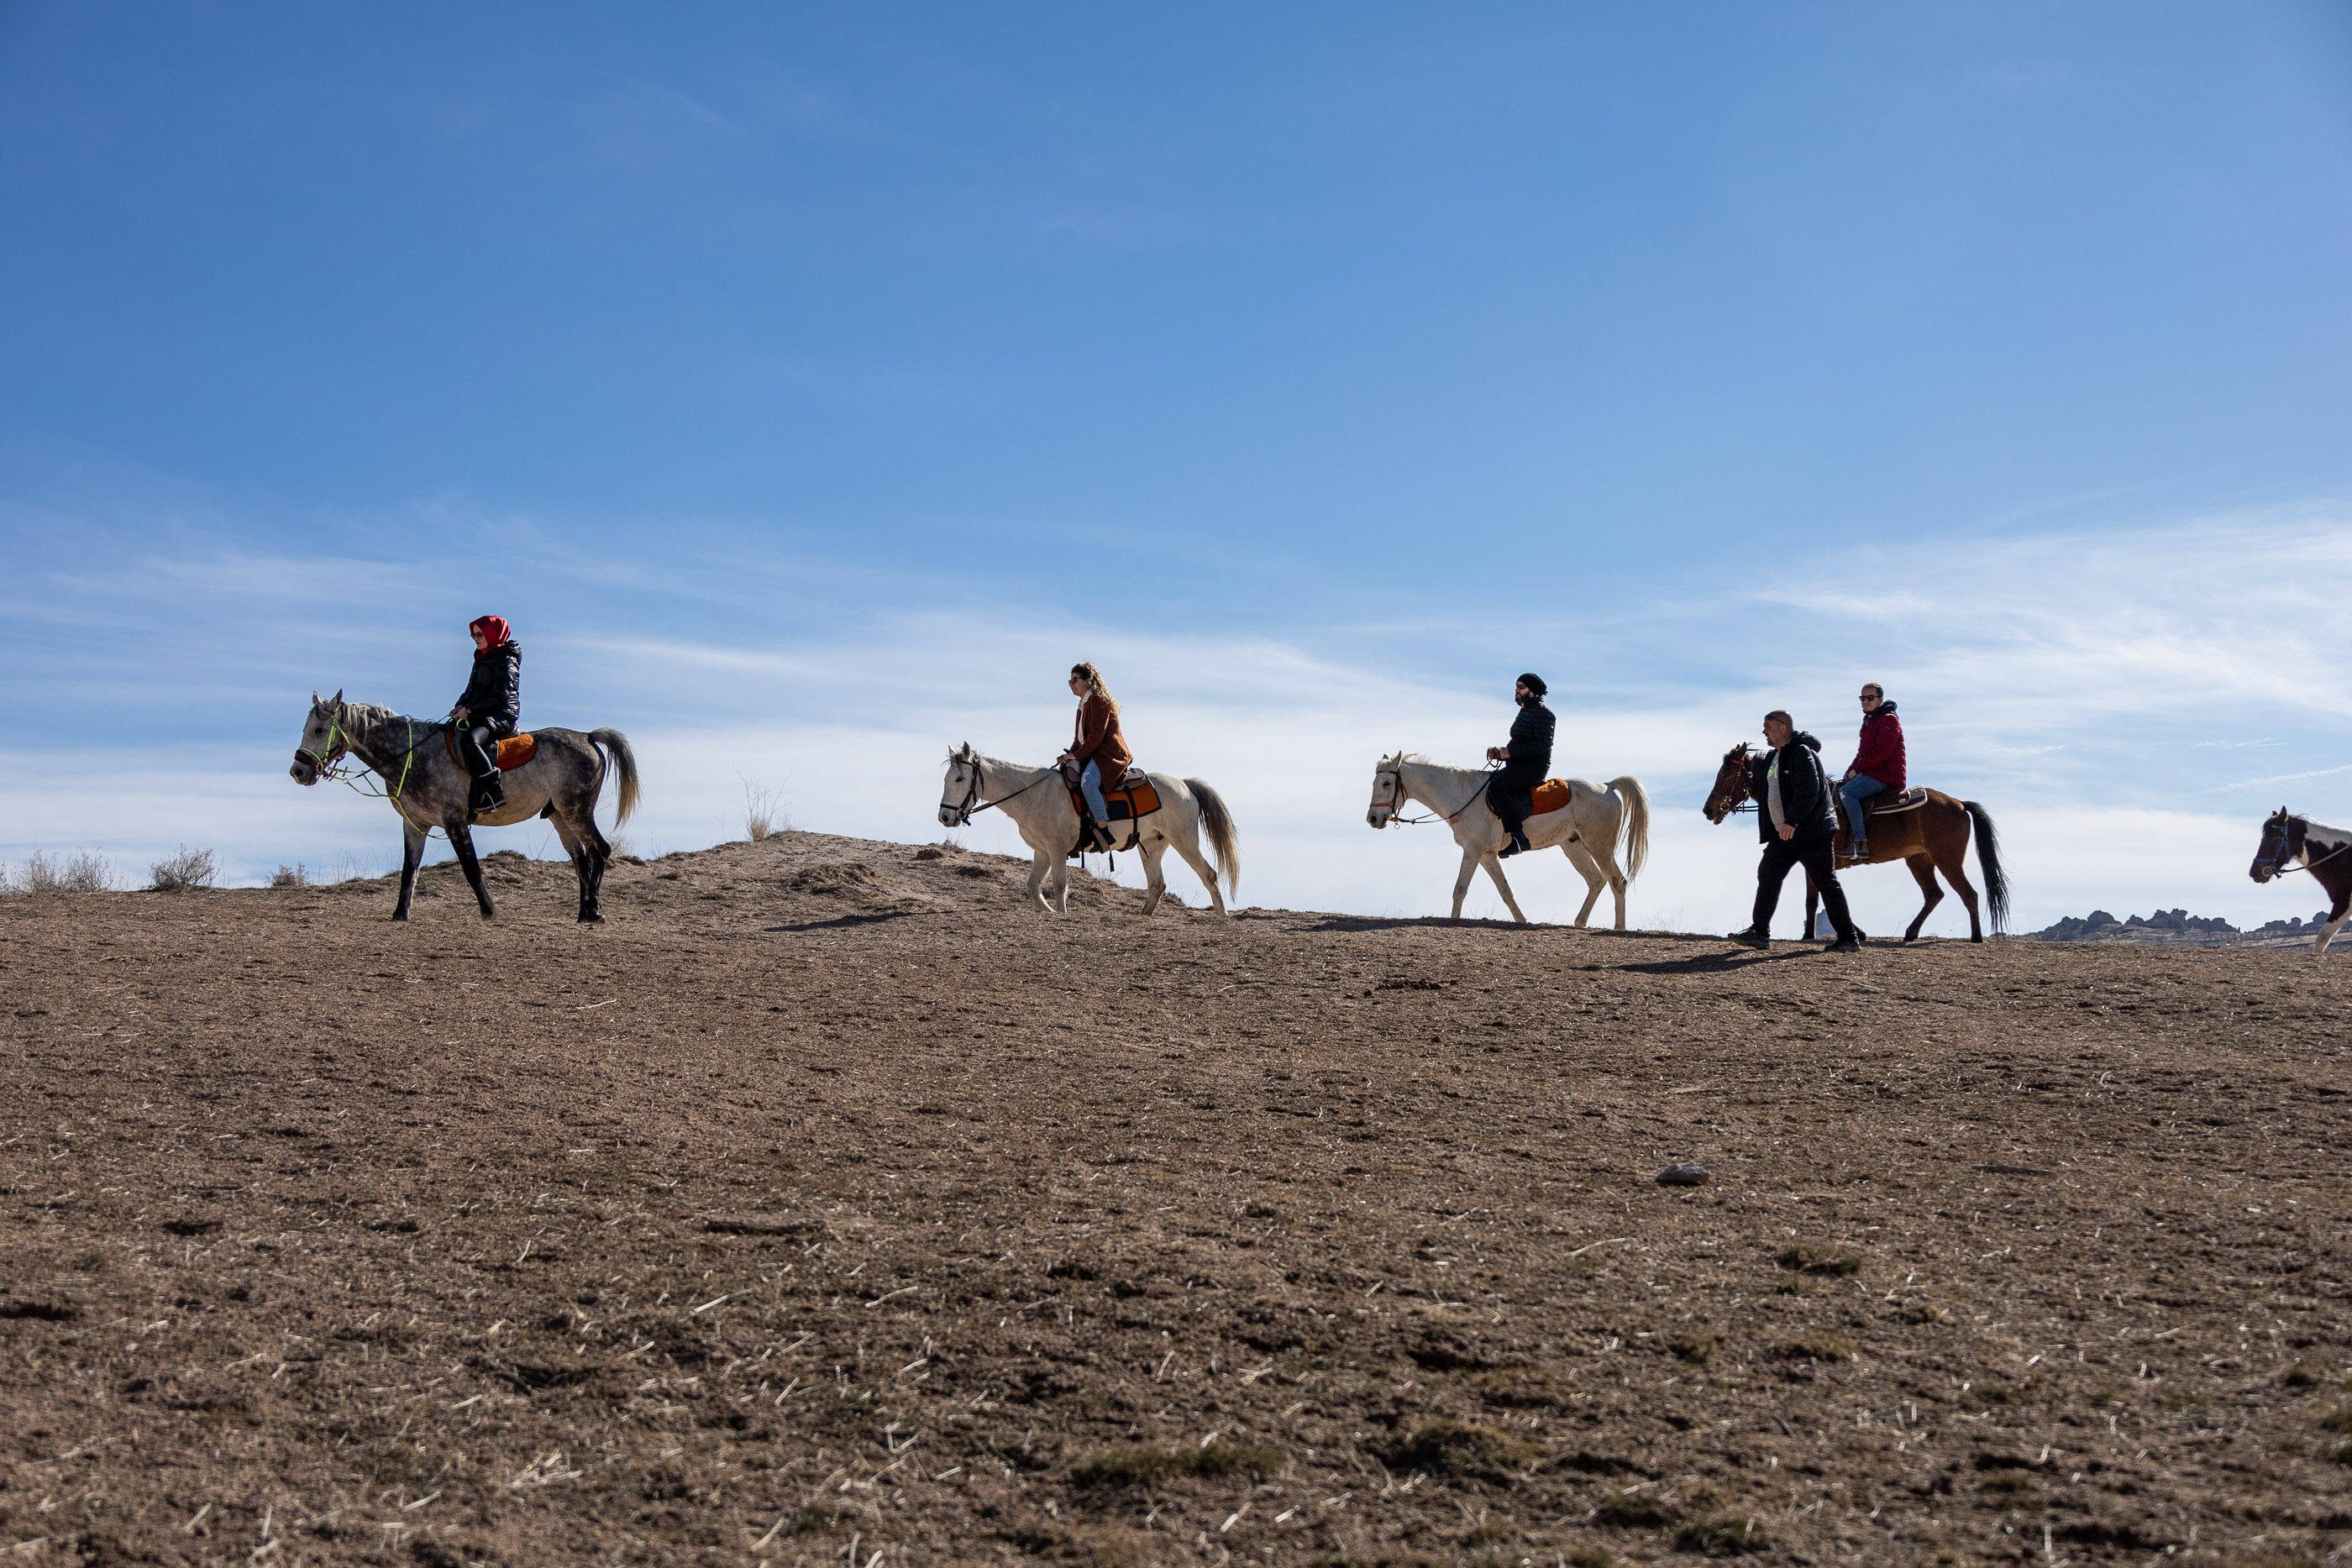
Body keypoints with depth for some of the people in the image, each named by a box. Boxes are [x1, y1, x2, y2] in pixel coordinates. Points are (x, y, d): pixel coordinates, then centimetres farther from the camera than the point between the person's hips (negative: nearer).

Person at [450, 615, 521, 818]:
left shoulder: (506, 658, -8)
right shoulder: (482, 658, 20)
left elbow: (501, 694, -18)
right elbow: (472, 690, 26)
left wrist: (469, 709, -17)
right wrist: (461, 706, 4)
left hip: (502, 715, -10)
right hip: (481, 715, 10)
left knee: (468, 740, -37)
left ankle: (494, 793, -35)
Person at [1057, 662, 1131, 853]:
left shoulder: (1098, 701, -8)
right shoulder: (1084, 705, 23)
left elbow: (1096, 735, -16)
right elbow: (1080, 737, 24)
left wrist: (1077, 755, -16)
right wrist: (1070, 756, 7)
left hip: (1109, 754, -11)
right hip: (1093, 755, 11)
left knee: (1087, 783, -35)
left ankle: (1104, 831, -36)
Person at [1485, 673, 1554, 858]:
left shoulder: (1542, 713, -9)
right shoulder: (1525, 713, 22)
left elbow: (1543, 744, -21)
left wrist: (1510, 752, -22)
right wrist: (1500, 753, 6)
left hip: (1534, 766, -11)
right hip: (1518, 766, 11)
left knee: (1496, 787, -30)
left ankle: (1519, 837, -31)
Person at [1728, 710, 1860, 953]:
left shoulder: (1802, 753, -15)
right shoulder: (1776, 756, 15)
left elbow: (1808, 793, -26)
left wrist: (1792, 821, -32)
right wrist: (1769, 829, 21)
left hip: (1812, 832, -10)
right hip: (1784, 833, 10)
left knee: (1826, 883, -4)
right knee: (1767, 874, 5)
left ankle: (1849, 939, 2)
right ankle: (1760, 932, 9)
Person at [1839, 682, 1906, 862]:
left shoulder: (1888, 720, -10)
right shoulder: (1869, 721, 22)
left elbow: (1881, 752, -20)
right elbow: (1863, 753, 25)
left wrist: (1857, 769, -16)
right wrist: (1850, 773, 9)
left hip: (1885, 775, -11)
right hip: (1870, 772, 11)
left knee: (1846, 792, -28)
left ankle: (1861, 845, -34)